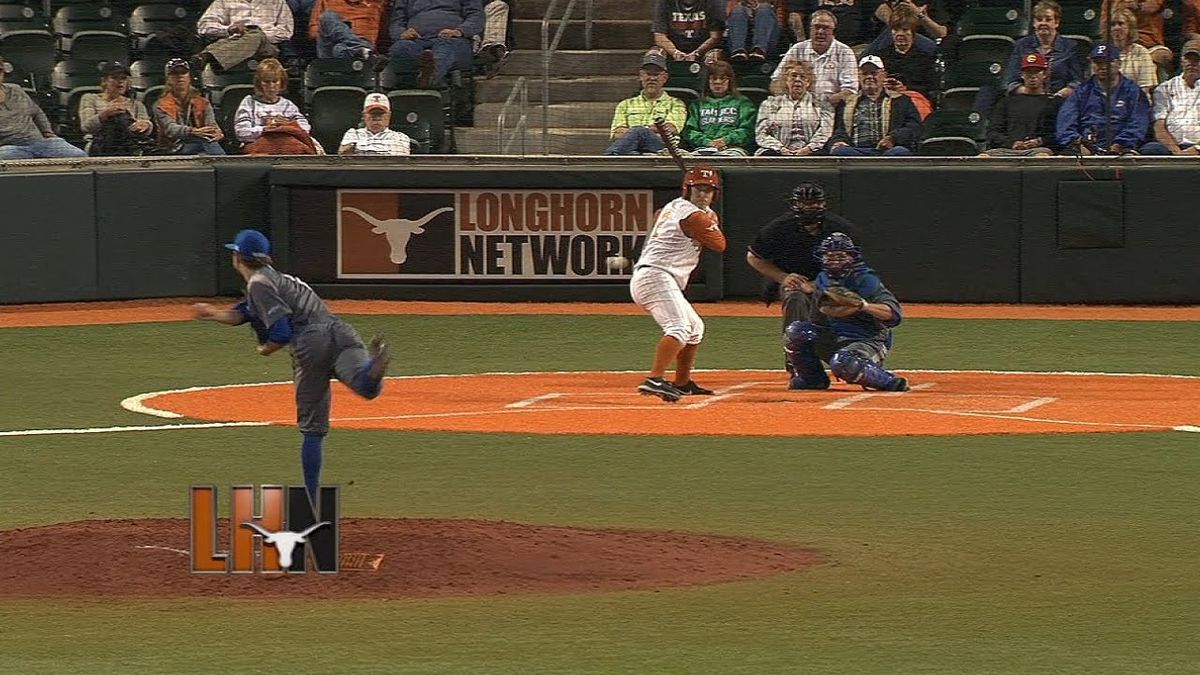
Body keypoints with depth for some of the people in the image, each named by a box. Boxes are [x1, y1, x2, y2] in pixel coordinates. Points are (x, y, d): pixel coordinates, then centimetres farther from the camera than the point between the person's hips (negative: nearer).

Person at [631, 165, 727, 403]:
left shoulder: (672, 206, 18)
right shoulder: (692, 215, -11)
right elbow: (719, 244, -1)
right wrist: (711, 221, 18)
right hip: (657, 277, -11)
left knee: (695, 328, 24)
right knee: (679, 327, -29)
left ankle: (682, 383, 30)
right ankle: (654, 380, -47)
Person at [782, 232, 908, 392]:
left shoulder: (865, 280, -15)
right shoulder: (823, 278, 8)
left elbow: (895, 314, -28)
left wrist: (864, 305, -42)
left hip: (868, 341, -7)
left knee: (842, 363, -40)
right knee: (795, 331, -10)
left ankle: (889, 381, -18)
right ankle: (813, 379, 6)